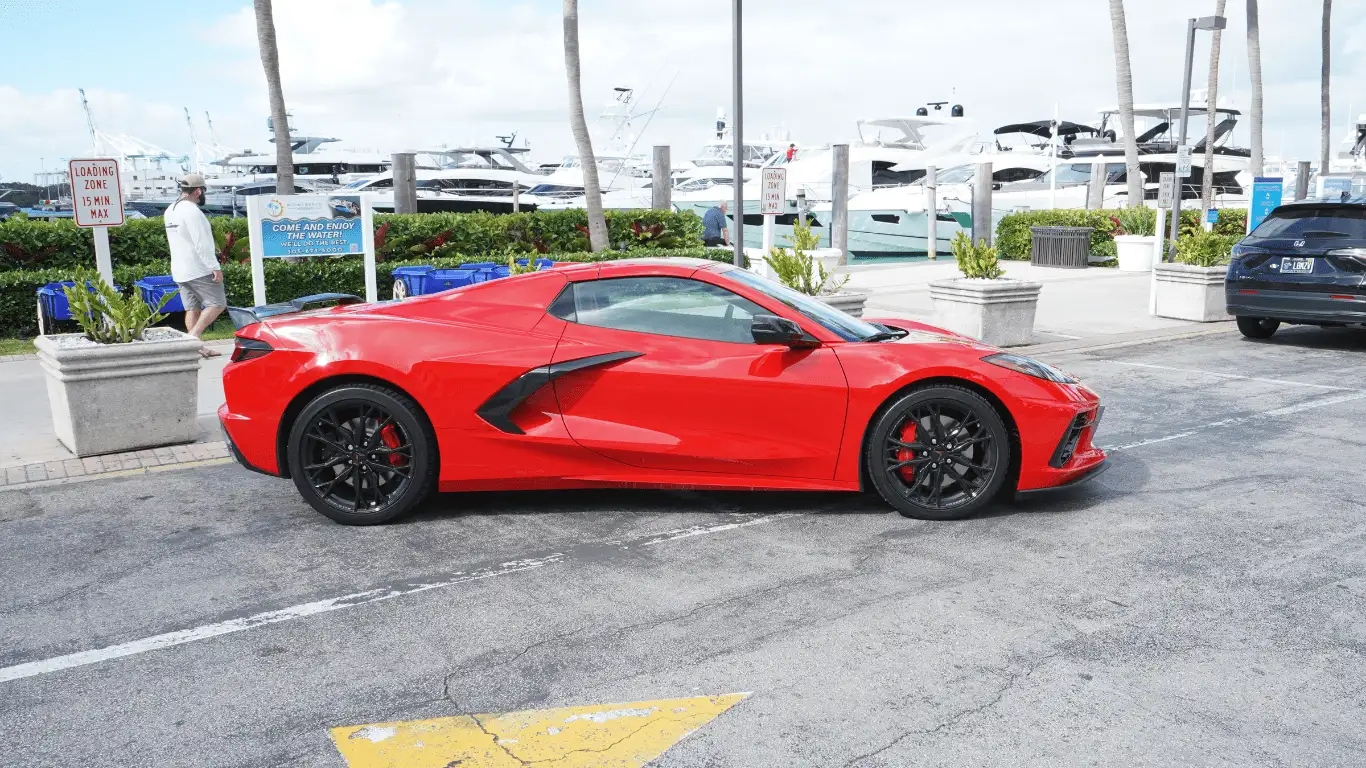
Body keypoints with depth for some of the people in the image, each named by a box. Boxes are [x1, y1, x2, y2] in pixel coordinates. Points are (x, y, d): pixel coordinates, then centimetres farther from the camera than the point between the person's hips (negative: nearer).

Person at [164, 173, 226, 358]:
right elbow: (202, 244, -21)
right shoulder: (192, 211, -16)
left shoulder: (170, 211, 15)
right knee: (217, 304, -4)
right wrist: (215, 267, -20)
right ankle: (194, 336, -14)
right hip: (199, 270, -9)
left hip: (179, 271, 9)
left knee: (192, 308, 8)